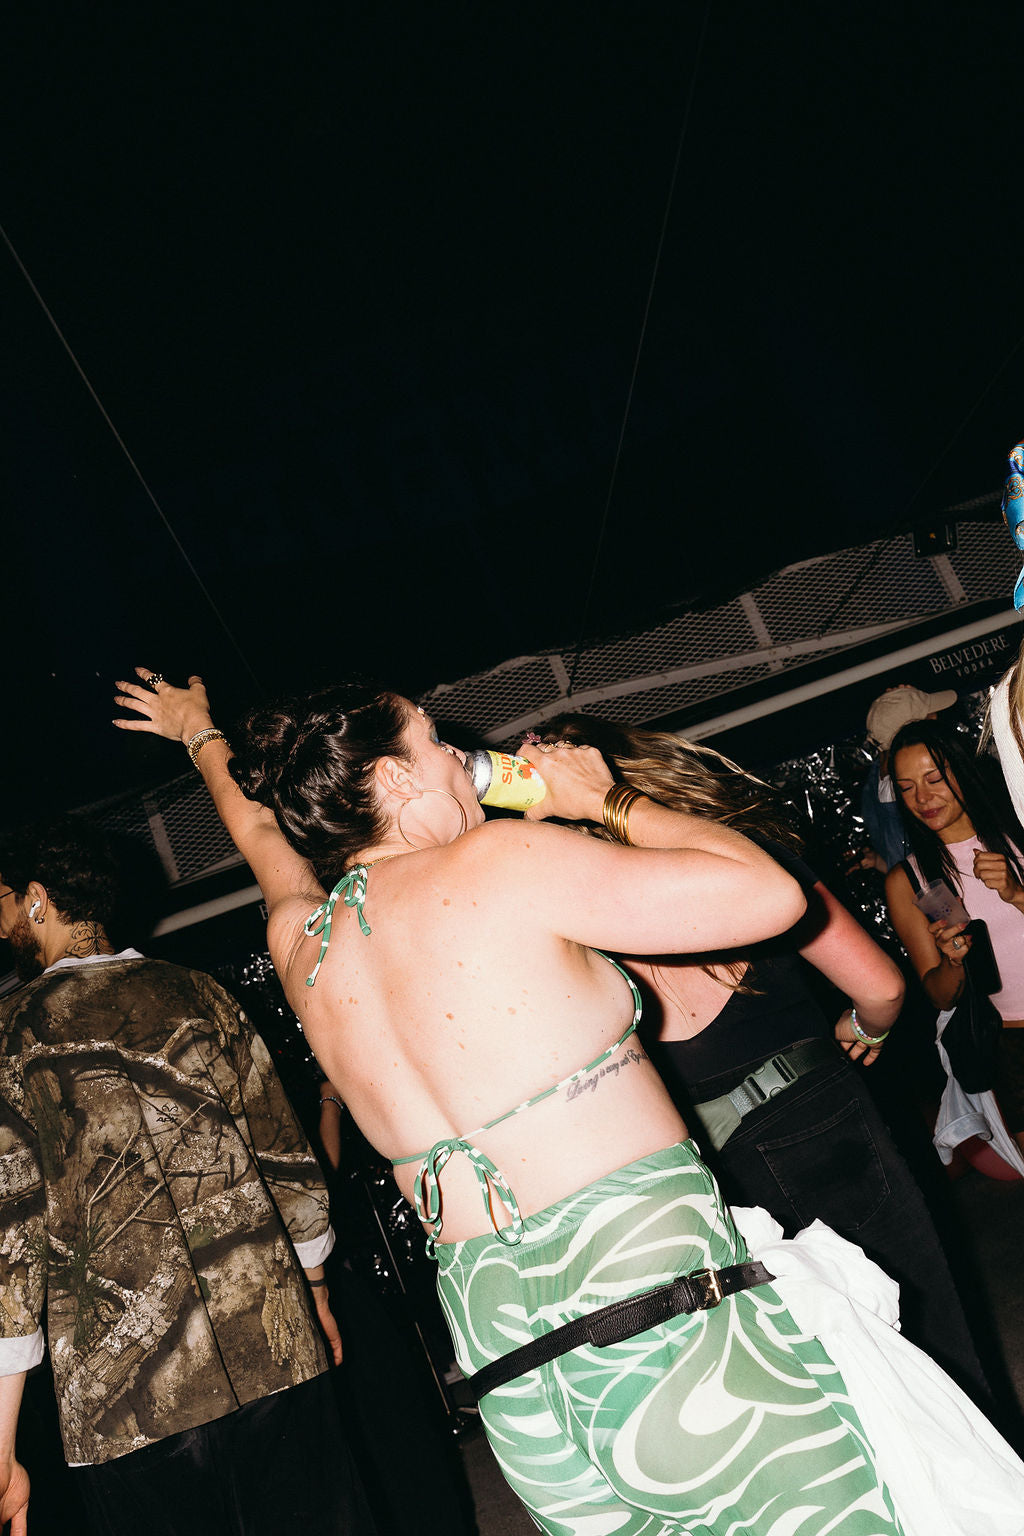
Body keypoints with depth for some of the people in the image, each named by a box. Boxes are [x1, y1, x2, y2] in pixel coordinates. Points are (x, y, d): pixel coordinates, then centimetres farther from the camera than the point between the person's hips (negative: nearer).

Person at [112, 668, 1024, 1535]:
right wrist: (606, 803, 2)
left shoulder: (300, 943, 7)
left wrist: (198, 731, 51)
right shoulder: (496, 864, -13)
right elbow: (772, 893, -10)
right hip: (660, 1296, -7)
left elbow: (261, 826, 32)